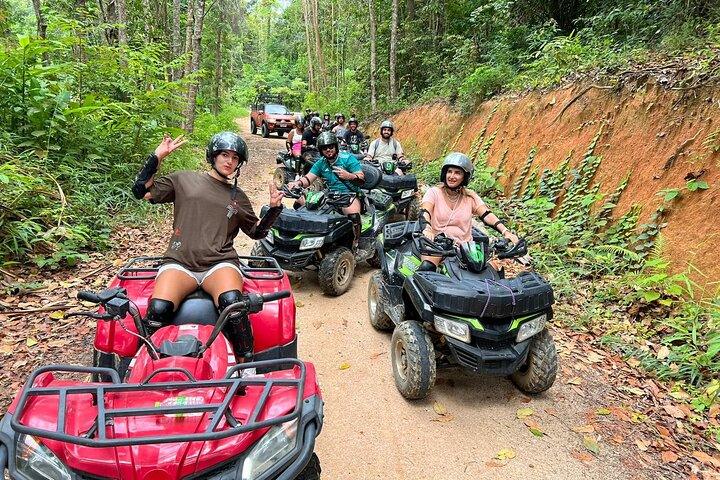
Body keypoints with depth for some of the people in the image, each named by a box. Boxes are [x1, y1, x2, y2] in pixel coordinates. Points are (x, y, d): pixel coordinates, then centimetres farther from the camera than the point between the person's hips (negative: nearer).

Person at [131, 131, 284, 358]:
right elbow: (141, 191, 12)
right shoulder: (184, 180, 16)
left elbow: (257, 231, 26)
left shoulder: (238, 197, 21)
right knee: (158, 309, -29)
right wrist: (157, 156, 6)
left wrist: (274, 208, 11)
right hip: (179, 262, 0)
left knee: (231, 301, -33)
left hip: (220, 263, 0)